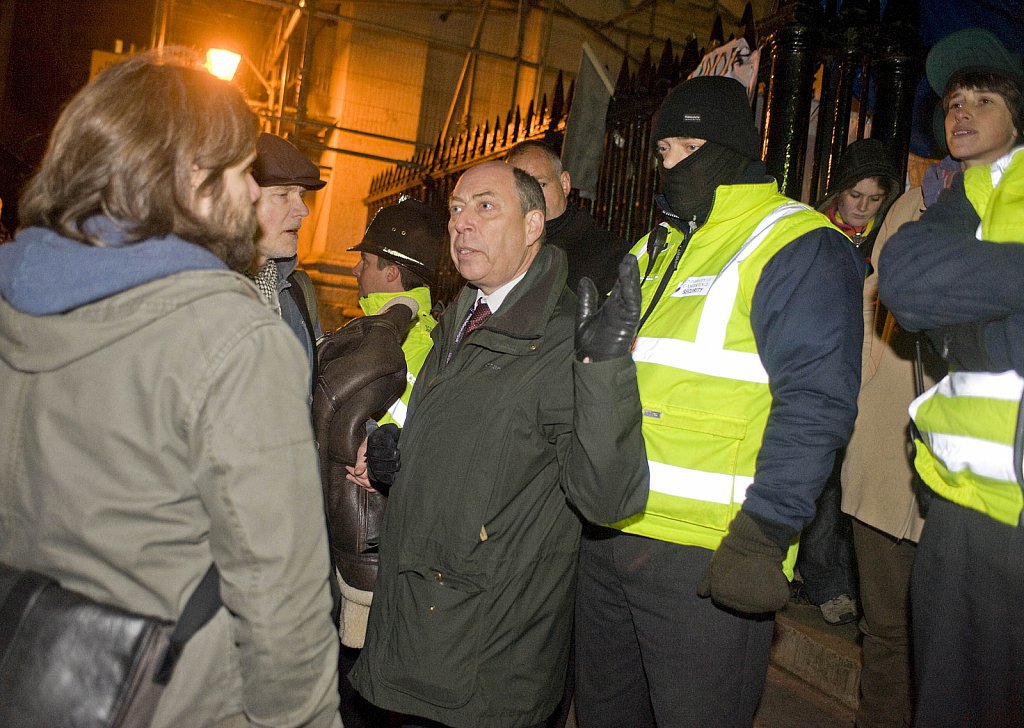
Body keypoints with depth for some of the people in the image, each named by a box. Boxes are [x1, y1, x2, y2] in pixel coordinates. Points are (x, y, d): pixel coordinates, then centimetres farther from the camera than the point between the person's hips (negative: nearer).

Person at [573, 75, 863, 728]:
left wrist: (763, 537, -22)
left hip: (710, 557, -7)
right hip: (606, 536, 8)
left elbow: (814, 401, -17)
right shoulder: (653, 250, 17)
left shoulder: (798, 246, -8)